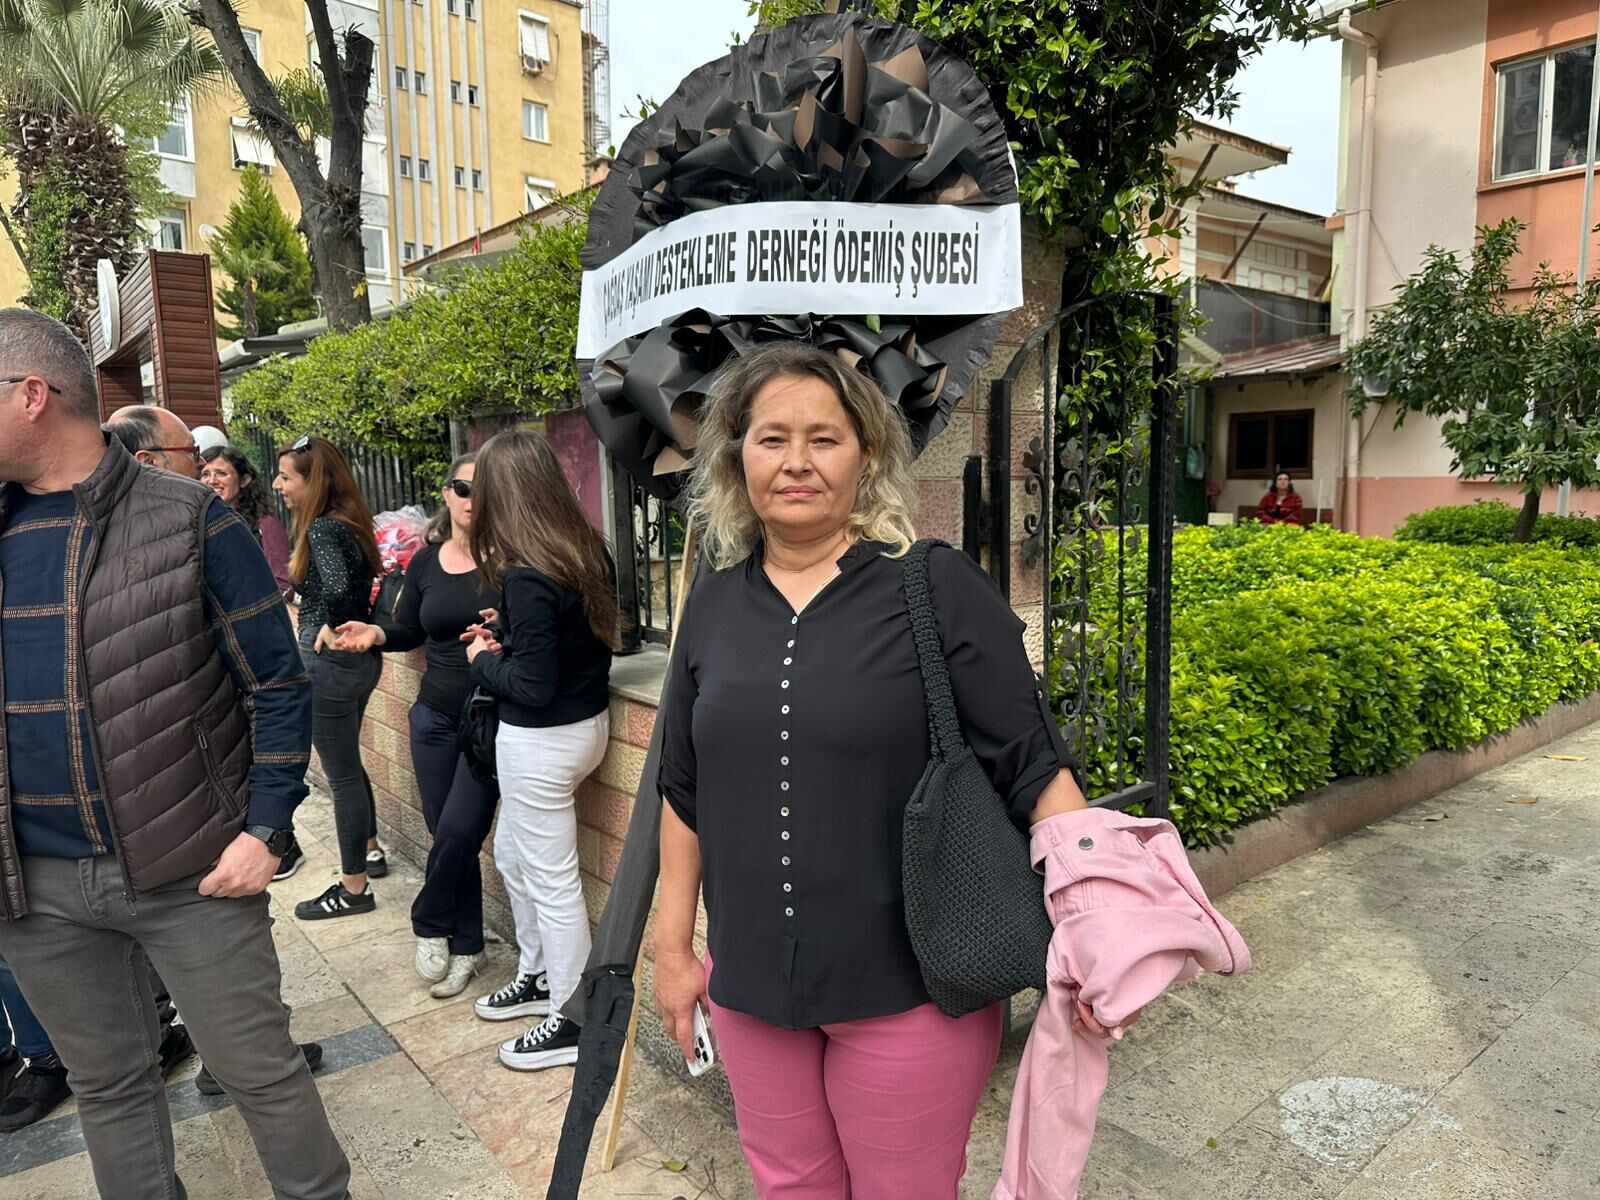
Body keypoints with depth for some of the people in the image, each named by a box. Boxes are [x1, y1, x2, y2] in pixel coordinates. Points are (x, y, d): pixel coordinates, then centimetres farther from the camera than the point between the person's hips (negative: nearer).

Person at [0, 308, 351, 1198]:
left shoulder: (187, 520, -9)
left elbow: (278, 684, -7)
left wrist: (266, 830, -12)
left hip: (188, 867, -4)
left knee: (262, 1071, 8)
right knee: (107, 1085, 20)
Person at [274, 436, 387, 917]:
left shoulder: (321, 528, -19)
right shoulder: (346, 522, 8)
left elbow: (336, 585, -35)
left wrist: (329, 627, -19)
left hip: (330, 662, -9)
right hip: (359, 658, 9)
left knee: (342, 774, 2)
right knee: (348, 764, 24)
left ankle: (354, 888, 15)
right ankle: (370, 851, 40)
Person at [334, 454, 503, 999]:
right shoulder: (425, 561, 5)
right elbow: (410, 631, 16)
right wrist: (375, 632, -4)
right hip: (436, 714, 5)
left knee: (457, 831, -7)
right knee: (449, 835, 8)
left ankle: (431, 926, 21)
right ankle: (467, 947, 24)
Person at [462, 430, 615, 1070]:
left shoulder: (527, 578, -25)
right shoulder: (588, 550, 1)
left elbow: (533, 686, -25)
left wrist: (484, 659, -7)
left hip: (542, 740, -9)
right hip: (586, 718, 9)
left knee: (550, 880, 7)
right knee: (512, 855, 26)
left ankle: (572, 1022, 24)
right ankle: (537, 977, 43)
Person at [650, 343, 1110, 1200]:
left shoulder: (937, 586, -12)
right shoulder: (715, 604, 1)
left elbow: (1032, 766, -10)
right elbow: (684, 790, 9)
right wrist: (673, 943, 10)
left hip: (910, 984, -3)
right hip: (751, 983, 4)